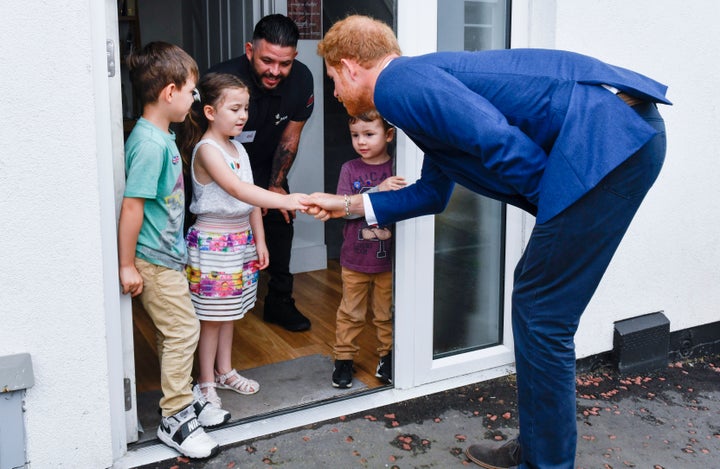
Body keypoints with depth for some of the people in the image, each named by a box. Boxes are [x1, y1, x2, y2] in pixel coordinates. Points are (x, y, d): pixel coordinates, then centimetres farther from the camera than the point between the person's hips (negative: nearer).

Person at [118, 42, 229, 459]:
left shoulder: (164, 136, 8)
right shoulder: (149, 143, -22)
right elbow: (132, 206, -22)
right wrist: (127, 266, -19)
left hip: (169, 255, 9)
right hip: (154, 261, -9)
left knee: (175, 332, 17)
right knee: (183, 330, -3)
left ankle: (184, 398, 31)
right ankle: (175, 419, 9)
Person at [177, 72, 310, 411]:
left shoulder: (238, 148, 10)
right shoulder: (206, 150, -17)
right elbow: (237, 189, -31)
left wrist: (259, 240, 11)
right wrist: (284, 201, -39)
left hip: (241, 240, 8)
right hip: (213, 242, -8)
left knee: (229, 311, 17)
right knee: (211, 315, 2)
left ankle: (224, 371, 31)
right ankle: (206, 382, 15)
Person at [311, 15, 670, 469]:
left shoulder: (399, 84, -7)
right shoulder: (422, 82, 25)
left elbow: (495, 138, -22)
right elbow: (433, 192, 36)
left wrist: (548, 198, -4)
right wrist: (348, 204, 42)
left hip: (607, 139, -10)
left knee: (543, 314, -1)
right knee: (536, 299, 16)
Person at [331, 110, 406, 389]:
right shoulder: (350, 169, -2)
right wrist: (379, 190, -28)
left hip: (389, 259, 0)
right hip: (355, 258, 0)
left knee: (388, 312, 12)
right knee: (351, 312, 10)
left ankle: (388, 356, 28)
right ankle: (343, 358, 23)